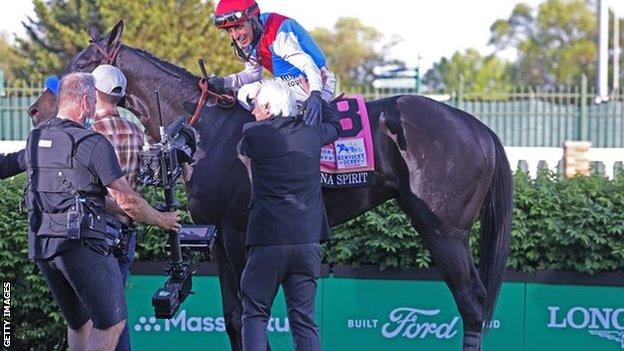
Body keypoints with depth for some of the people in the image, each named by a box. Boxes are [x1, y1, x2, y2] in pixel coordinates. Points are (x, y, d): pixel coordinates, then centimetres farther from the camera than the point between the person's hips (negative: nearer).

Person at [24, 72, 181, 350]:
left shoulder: (34, 140, 11)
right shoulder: (93, 144, -10)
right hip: (81, 244, -7)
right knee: (112, 322, 0)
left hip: (41, 245, 7)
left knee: (79, 323, 19)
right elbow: (128, 201, -7)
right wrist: (161, 220, 11)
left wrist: (113, 208, 26)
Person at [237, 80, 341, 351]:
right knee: (304, 320, 5)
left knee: (255, 315, 5)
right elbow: (334, 124, 29)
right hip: (308, 242, 4)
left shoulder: (254, 134, -4)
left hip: (267, 241, -3)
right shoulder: (311, 134, 6)